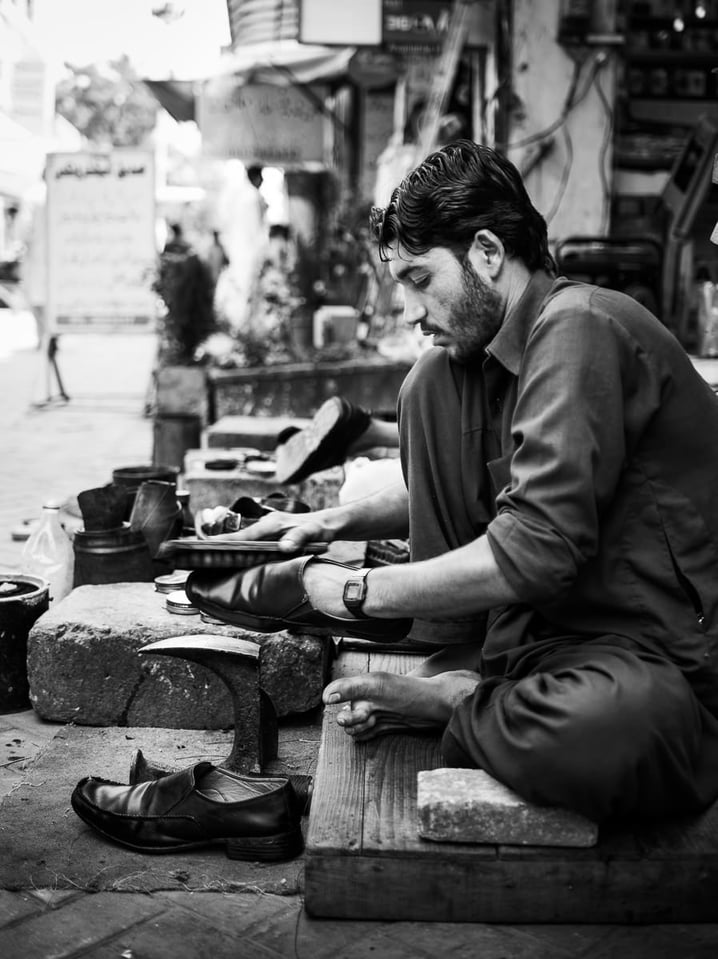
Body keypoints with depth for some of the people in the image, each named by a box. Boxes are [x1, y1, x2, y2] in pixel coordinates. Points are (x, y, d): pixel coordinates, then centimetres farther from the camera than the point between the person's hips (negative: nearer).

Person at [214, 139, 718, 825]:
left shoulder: (579, 328, -20)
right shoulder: (485, 346, 9)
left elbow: (538, 547, -28)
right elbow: (457, 491, 21)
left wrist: (361, 592, -18)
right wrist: (336, 523, 5)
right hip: (549, 612, 8)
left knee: (594, 735, -43)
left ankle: (453, 704, -8)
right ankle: (466, 673, -3)